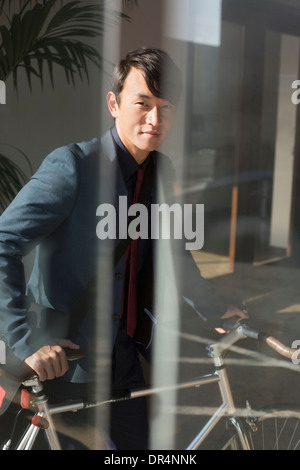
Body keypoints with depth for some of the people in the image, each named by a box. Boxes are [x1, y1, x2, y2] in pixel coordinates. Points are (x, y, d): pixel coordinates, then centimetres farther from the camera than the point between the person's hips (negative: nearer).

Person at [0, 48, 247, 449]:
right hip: (65, 359, -6)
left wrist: (214, 309, 16)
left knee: (138, 442, 17)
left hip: (124, 355, 7)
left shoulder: (161, 174, 3)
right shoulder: (72, 165, -19)